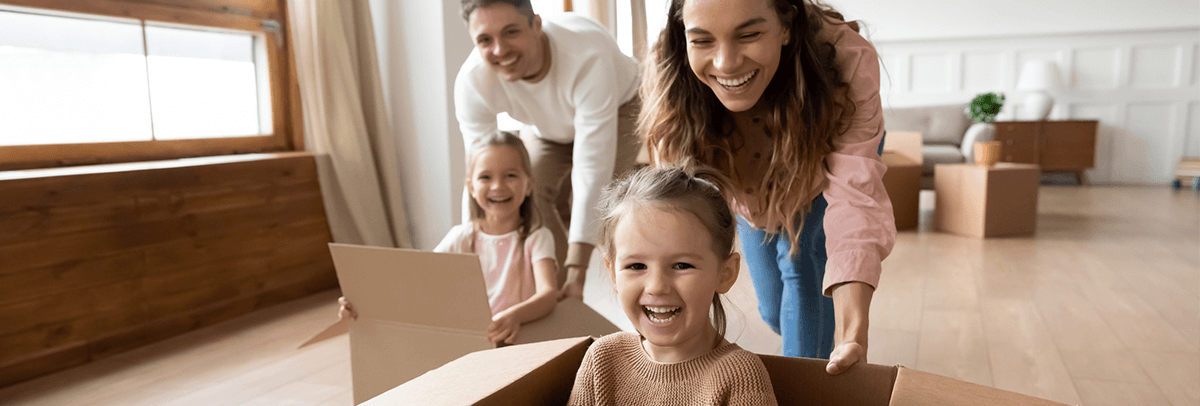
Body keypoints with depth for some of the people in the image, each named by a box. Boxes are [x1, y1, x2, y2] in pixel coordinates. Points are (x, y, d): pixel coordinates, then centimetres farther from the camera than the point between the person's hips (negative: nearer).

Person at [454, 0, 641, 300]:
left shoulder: (588, 57, -44)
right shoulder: (471, 82, -31)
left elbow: (592, 169, -45)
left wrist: (577, 271, -45)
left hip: (617, 108, -3)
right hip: (547, 126, 4)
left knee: (591, 205, -25)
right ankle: (560, 296, 3)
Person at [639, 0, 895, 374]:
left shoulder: (847, 60, -42)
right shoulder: (667, 77, -38)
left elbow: (854, 201, -46)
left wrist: (852, 336, -57)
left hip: (824, 164, -1)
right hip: (748, 193, 2)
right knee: (774, 311, 12)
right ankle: (811, 352, 46)